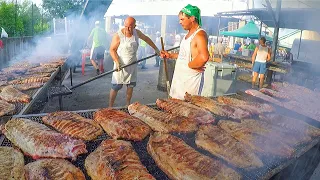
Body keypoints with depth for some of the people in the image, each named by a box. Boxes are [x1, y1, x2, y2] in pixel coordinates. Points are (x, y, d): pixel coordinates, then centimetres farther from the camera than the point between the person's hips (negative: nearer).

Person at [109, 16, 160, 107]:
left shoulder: (137, 32, -2)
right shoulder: (118, 35, -18)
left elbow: (146, 39, 14)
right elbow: (112, 50, -13)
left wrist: (156, 49, 19)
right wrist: (117, 62, -25)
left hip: (132, 64, 5)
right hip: (121, 65, -5)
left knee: (131, 85, 13)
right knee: (116, 86, -2)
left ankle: (128, 104, 28)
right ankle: (110, 106, 10)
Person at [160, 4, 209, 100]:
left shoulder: (200, 34, -18)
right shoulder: (189, 34, 13)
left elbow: (204, 57, -36)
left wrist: (190, 65, -22)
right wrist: (170, 55, 17)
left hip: (191, 79, -9)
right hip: (180, 77, 10)